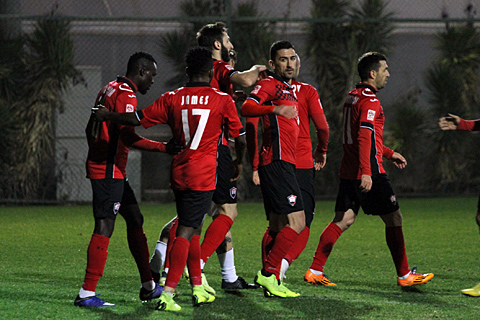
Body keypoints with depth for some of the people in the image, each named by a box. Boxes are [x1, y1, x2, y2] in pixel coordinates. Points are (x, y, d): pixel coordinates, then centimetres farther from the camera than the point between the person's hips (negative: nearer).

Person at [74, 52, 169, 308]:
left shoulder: (110, 89, 16)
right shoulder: (126, 95, -14)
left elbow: (90, 130, 23)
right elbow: (128, 137, -24)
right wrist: (164, 148, -23)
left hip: (99, 164, 11)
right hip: (110, 171, -11)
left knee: (135, 220, 15)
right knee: (104, 227, -10)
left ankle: (148, 286, 20)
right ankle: (86, 294, -12)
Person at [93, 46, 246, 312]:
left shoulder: (172, 99, 2)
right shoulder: (222, 100, -4)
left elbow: (137, 119, 1)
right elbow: (239, 139, 5)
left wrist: (106, 116, 17)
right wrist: (238, 164, 25)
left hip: (178, 173, 4)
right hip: (203, 175, -4)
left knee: (192, 229, 18)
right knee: (186, 232, -8)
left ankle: (198, 289, 24)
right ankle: (168, 294, -17)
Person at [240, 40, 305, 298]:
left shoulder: (289, 88, 22)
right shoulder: (270, 84, -7)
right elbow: (246, 107, -25)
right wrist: (274, 109, -40)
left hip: (283, 163, 10)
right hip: (276, 162, -10)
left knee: (278, 227, 11)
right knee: (296, 222, -15)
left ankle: (270, 278, 13)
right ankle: (268, 274, -13)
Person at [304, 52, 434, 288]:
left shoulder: (352, 97, 17)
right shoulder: (370, 101, -13)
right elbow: (365, 137, -24)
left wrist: (389, 153, 34)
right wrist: (366, 172, -30)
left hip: (348, 173, 9)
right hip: (369, 173, -9)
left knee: (342, 221, 7)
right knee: (394, 219, 1)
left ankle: (315, 271, 1)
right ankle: (404, 275, 6)